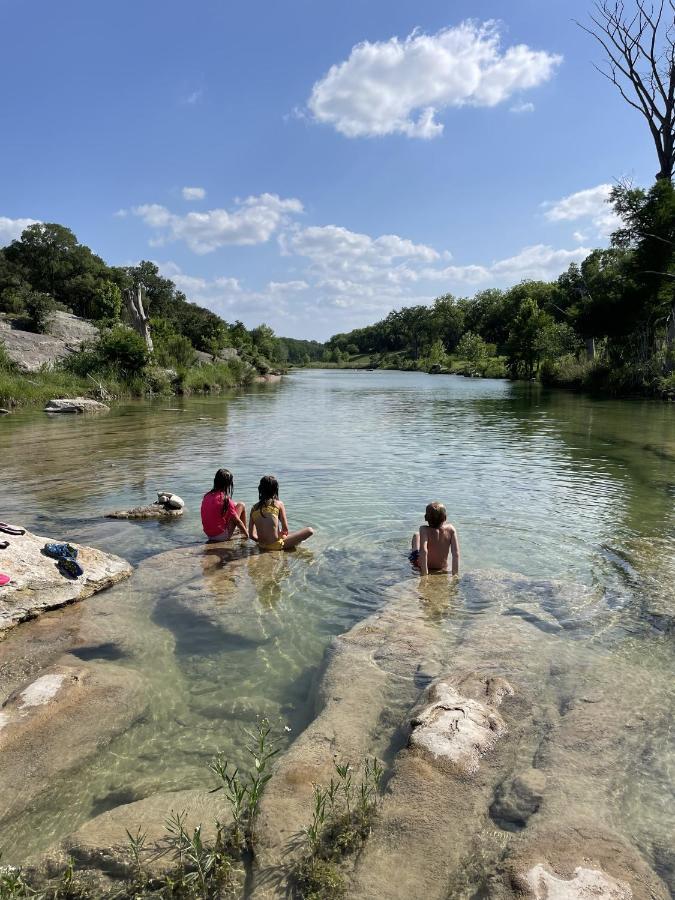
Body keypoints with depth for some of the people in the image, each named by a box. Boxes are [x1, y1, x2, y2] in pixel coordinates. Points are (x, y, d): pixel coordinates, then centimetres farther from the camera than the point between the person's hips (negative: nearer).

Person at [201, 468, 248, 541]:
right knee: (241, 506, 5)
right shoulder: (226, 500, -17)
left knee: (235, 505, 22)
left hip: (209, 535, 7)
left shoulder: (207, 496, 1)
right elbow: (237, 521, -10)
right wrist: (247, 534, 5)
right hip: (222, 536, -7)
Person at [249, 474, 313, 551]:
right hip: (276, 546, -6)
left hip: (262, 547, 6)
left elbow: (251, 535, 3)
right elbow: (285, 529, -7)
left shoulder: (254, 508, 1)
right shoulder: (279, 504, -8)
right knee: (310, 531, 1)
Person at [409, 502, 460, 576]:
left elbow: (424, 551, -39)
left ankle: (415, 553, 42)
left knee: (416, 535, 20)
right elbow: (456, 554, -22)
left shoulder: (424, 529, -27)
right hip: (443, 570, 3)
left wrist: (424, 574, -33)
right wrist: (455, 574, -15)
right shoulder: (451, 529, -18)